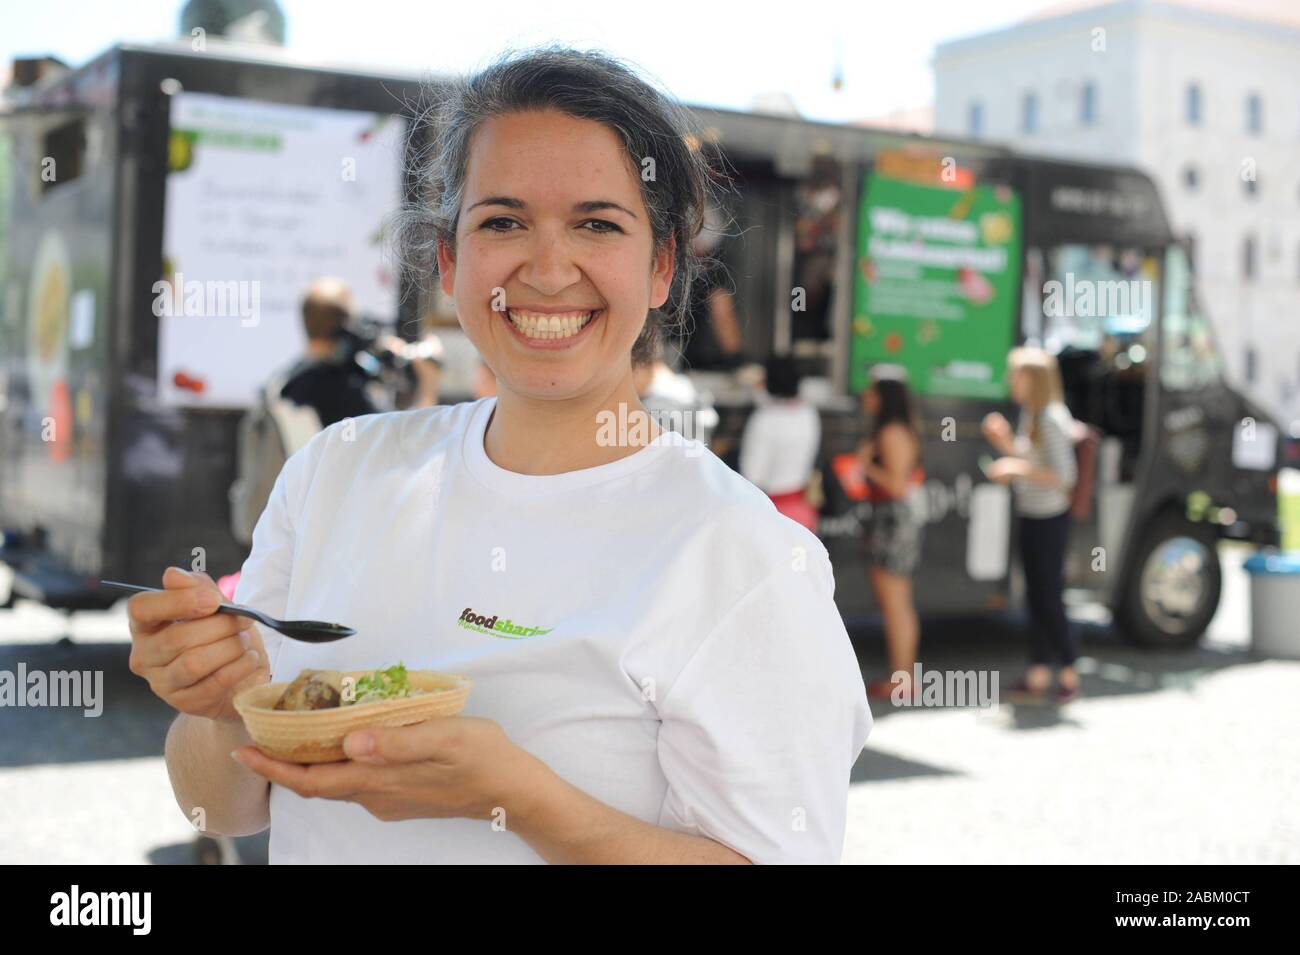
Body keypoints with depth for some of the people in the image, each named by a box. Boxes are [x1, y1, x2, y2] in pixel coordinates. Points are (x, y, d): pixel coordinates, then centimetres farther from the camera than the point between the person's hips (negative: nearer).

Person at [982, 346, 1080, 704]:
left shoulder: (1052, 420, -17)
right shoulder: (1029, 415, 9)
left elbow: (1064, 477, -19)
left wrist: (1020, 468, -25)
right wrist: (1005, 443, 4)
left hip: (1050, 520, -9)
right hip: (1029, 517, 9)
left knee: (1050, 597, -1)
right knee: (1036, 597, 11)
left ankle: (1069, 673, 11)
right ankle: (1039, 674, 17)